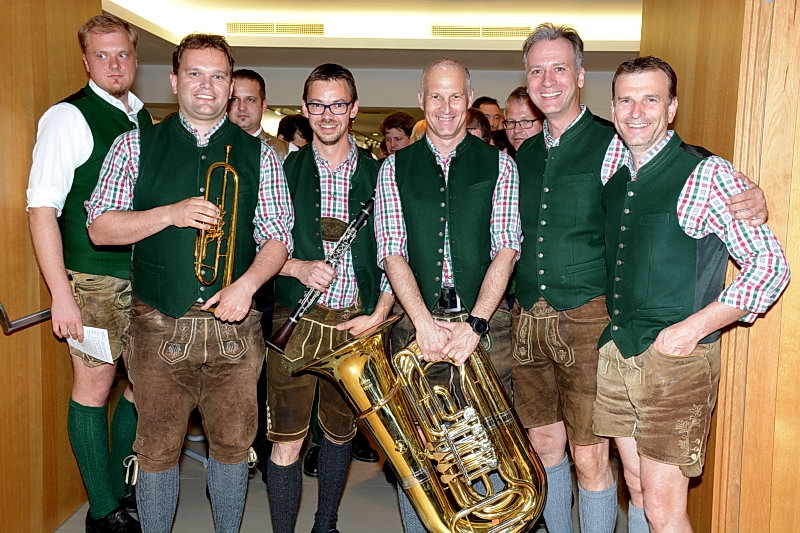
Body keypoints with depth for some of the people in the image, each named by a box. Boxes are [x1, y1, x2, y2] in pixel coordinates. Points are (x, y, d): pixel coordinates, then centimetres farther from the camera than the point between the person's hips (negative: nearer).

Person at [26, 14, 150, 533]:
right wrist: (61, 294, -17)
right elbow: (42, 209, -13)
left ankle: (121, 485, 32)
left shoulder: (144, 118, 12)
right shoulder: (68, 117, -7)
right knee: (95, 384, 4)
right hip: (94, 280, -6)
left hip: (145, 277, 6)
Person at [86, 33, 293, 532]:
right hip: (159, 325, 0)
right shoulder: (136, 145, 5)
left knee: (232, 443, 11)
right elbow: (100, 227, -1)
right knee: (157, 448, 9)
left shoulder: (258, 154, 7)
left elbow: (277, 237, 3)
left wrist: (247, 284, -15)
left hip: (234, 324, 1)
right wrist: (171, 214, -16)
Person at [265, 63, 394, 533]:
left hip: (358, 323, 2)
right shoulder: (283, 170, 4)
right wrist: (298, 267, -15)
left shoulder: (378, 174, 5)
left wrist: (380, 313, -6)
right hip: (295, 319, -1)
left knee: (341, 432, 15)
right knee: (288, 441, -1)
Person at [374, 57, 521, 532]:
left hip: (484, 323, 0)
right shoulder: (395, 168, 9)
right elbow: (392, 252, 0)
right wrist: (425, 321, -12)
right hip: (416, 323, 1)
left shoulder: (499, 165, 7)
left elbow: (506, 248, -2)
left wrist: (473, 324, -13)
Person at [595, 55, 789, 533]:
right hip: (615, 352, 6)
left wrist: (694, 326, -17)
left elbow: (770, 266, -10)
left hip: (676, 357, -5)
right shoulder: (612, 170, 8)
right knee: (638, 490, 16)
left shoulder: (706, 173, -10)